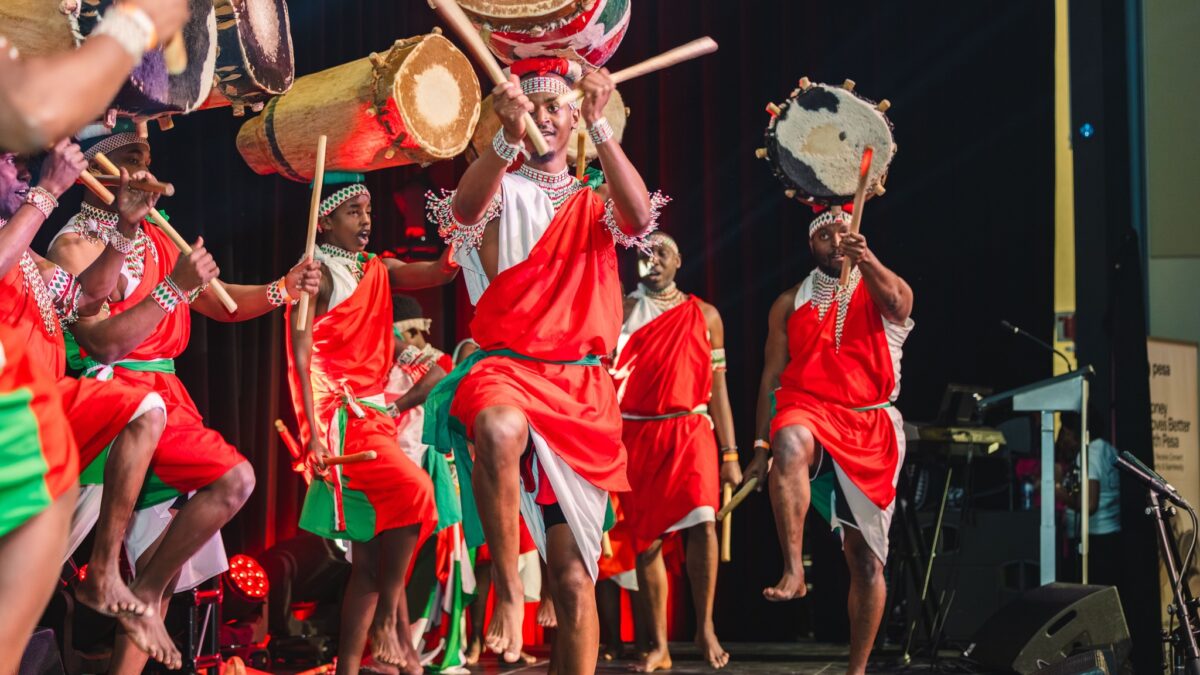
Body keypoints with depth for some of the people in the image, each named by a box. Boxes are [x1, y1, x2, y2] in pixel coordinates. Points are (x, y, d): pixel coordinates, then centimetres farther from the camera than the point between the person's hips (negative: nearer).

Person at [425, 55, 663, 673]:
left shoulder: (594, 205, 14)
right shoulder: (501, 189, 9)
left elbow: (640, 217, -10)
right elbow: (465, 209, -17)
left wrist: (599, 124, -19)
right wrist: (509, 136, -33)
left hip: (580, 390, 2)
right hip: (505, 370, -2)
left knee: (574, 575, -2)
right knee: (501, 427, -41)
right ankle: (507, 586, -29)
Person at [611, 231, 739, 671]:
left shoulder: (704, 316, 11)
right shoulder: (620, 309, 8)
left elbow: (717, 387, 10)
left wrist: (730, 454, 7)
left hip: (690, 430, 0)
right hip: (635, 435, 0)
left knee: (702, 522, -19)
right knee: (647, 540, 2)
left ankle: (705, 628, -5)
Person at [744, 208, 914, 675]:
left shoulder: (881, 291, 9)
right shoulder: (791, 303, 13)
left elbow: (897, 302, -17)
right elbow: (772, 376, 11)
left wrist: (867, 261, -36)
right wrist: (761, 448, 2)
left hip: (870, 426, 1)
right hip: (808, 411, 0)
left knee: (866, 557, 1)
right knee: (791, 443, -40)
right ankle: (794, 571, -43)